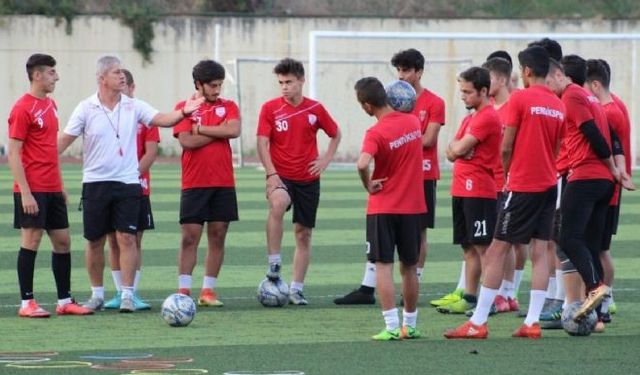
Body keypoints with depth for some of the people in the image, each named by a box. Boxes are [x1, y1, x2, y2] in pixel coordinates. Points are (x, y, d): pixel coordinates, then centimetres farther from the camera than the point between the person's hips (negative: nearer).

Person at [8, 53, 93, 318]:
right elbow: (13, 154, -14)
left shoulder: (51, 105, 14)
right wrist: (25, 193, -18)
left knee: (62, 241, 8)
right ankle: (26, 303, 0)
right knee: (31, 240, -5)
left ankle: (64, 301, 14)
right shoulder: (23, 108, -11)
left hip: (52, 190, 8)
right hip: (32, 190, -8)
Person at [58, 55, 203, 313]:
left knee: (126, 238, -7)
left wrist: (184, 112, -25)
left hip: (128, 183, 1)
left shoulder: (134, 107, 3)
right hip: (95, 183, 0)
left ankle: (127, 294, -3)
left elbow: (162, 119, -6)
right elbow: (64, 141, -1)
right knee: (95, 241, 6)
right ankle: (97, 294, 19)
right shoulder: (86, 109, -2)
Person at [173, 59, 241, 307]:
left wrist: (200, 129, -9)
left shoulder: (227, 107, 9)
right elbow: (186, 141, -11)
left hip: (224, 184, 3)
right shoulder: (184, 108, 2)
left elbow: (234, 130, -11)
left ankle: (208, 291, 9)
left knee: (217, 237, 3)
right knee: (190, 237, -5)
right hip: (194, 184, -3)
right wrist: (218, 131, -7)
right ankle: (183, 291, -3)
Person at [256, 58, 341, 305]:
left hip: (308, 180, 3)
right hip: (281, 177, -3)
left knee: (304, 233, 5)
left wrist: (326, 160, 3)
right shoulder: (270, 108, -3)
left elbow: (335, 134, 16)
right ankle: (274, 264, -29)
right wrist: (271, 174, -18)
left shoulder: (315, 109, 2)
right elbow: (263, 143, -7)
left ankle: (296, 289, 14)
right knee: (278, 203, -36)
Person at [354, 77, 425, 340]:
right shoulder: (413, 122, 1)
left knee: (383, 266, -1)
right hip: (413, 206, 5)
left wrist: (368, 185, -15)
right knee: (409, 267, 14)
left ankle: (392, 327, -7)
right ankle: (410, 325, 20)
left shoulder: (376, 133, -18)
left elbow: (362, 164, -33)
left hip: (383, 208, -5)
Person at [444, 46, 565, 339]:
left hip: (522, 186, -6)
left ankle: (478, 323, -3)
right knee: (540, 252, 5)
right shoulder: (558, 105, 9)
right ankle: (532, 322, 2)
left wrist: (508, 175, 7)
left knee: (497, 251, -3)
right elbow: (557, 149, 13)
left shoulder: (520, 98, -10)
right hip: (548, 183, 6)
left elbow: (506, 147, -9)